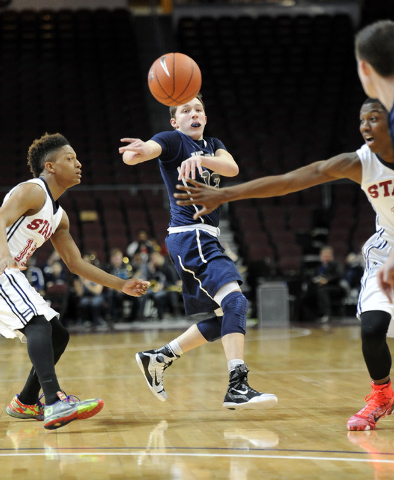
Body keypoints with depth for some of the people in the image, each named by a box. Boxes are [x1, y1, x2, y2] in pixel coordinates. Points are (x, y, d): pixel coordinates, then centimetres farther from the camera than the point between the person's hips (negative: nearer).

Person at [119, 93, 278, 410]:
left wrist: (200, 159, -24)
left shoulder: (212, 145, 18)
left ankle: (158, 359, 25)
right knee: (235, 299, -25)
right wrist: (137, 152, -45)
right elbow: (132, 156, -20)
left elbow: (232, 168, -5)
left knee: (217, 321, 13)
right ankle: (238, 388, -33)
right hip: (189, 234, -9)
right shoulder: (173, 140, -1)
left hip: (206, 238, 9)